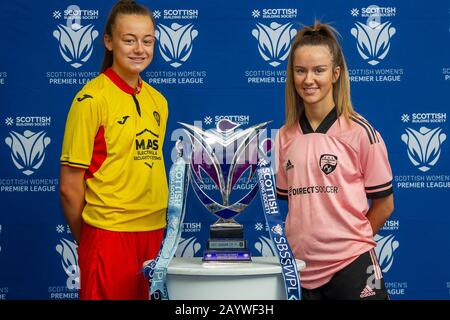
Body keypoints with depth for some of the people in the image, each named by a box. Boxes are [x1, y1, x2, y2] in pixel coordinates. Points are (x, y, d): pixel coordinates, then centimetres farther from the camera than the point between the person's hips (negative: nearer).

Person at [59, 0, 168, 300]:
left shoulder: (158, 101, 6)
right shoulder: (91, 99, -12)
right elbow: (70, 187, -9)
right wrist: (87, 240, 1)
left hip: (154, 233, 6)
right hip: (109, 233, -6)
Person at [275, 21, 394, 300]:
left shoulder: (359, 132, -7)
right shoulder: (285, 137, 4)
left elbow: (384, 203, -1)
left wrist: (348, 242, 2)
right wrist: (304, 242, 2)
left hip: (351, 267, -4)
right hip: (300, 271, 4)